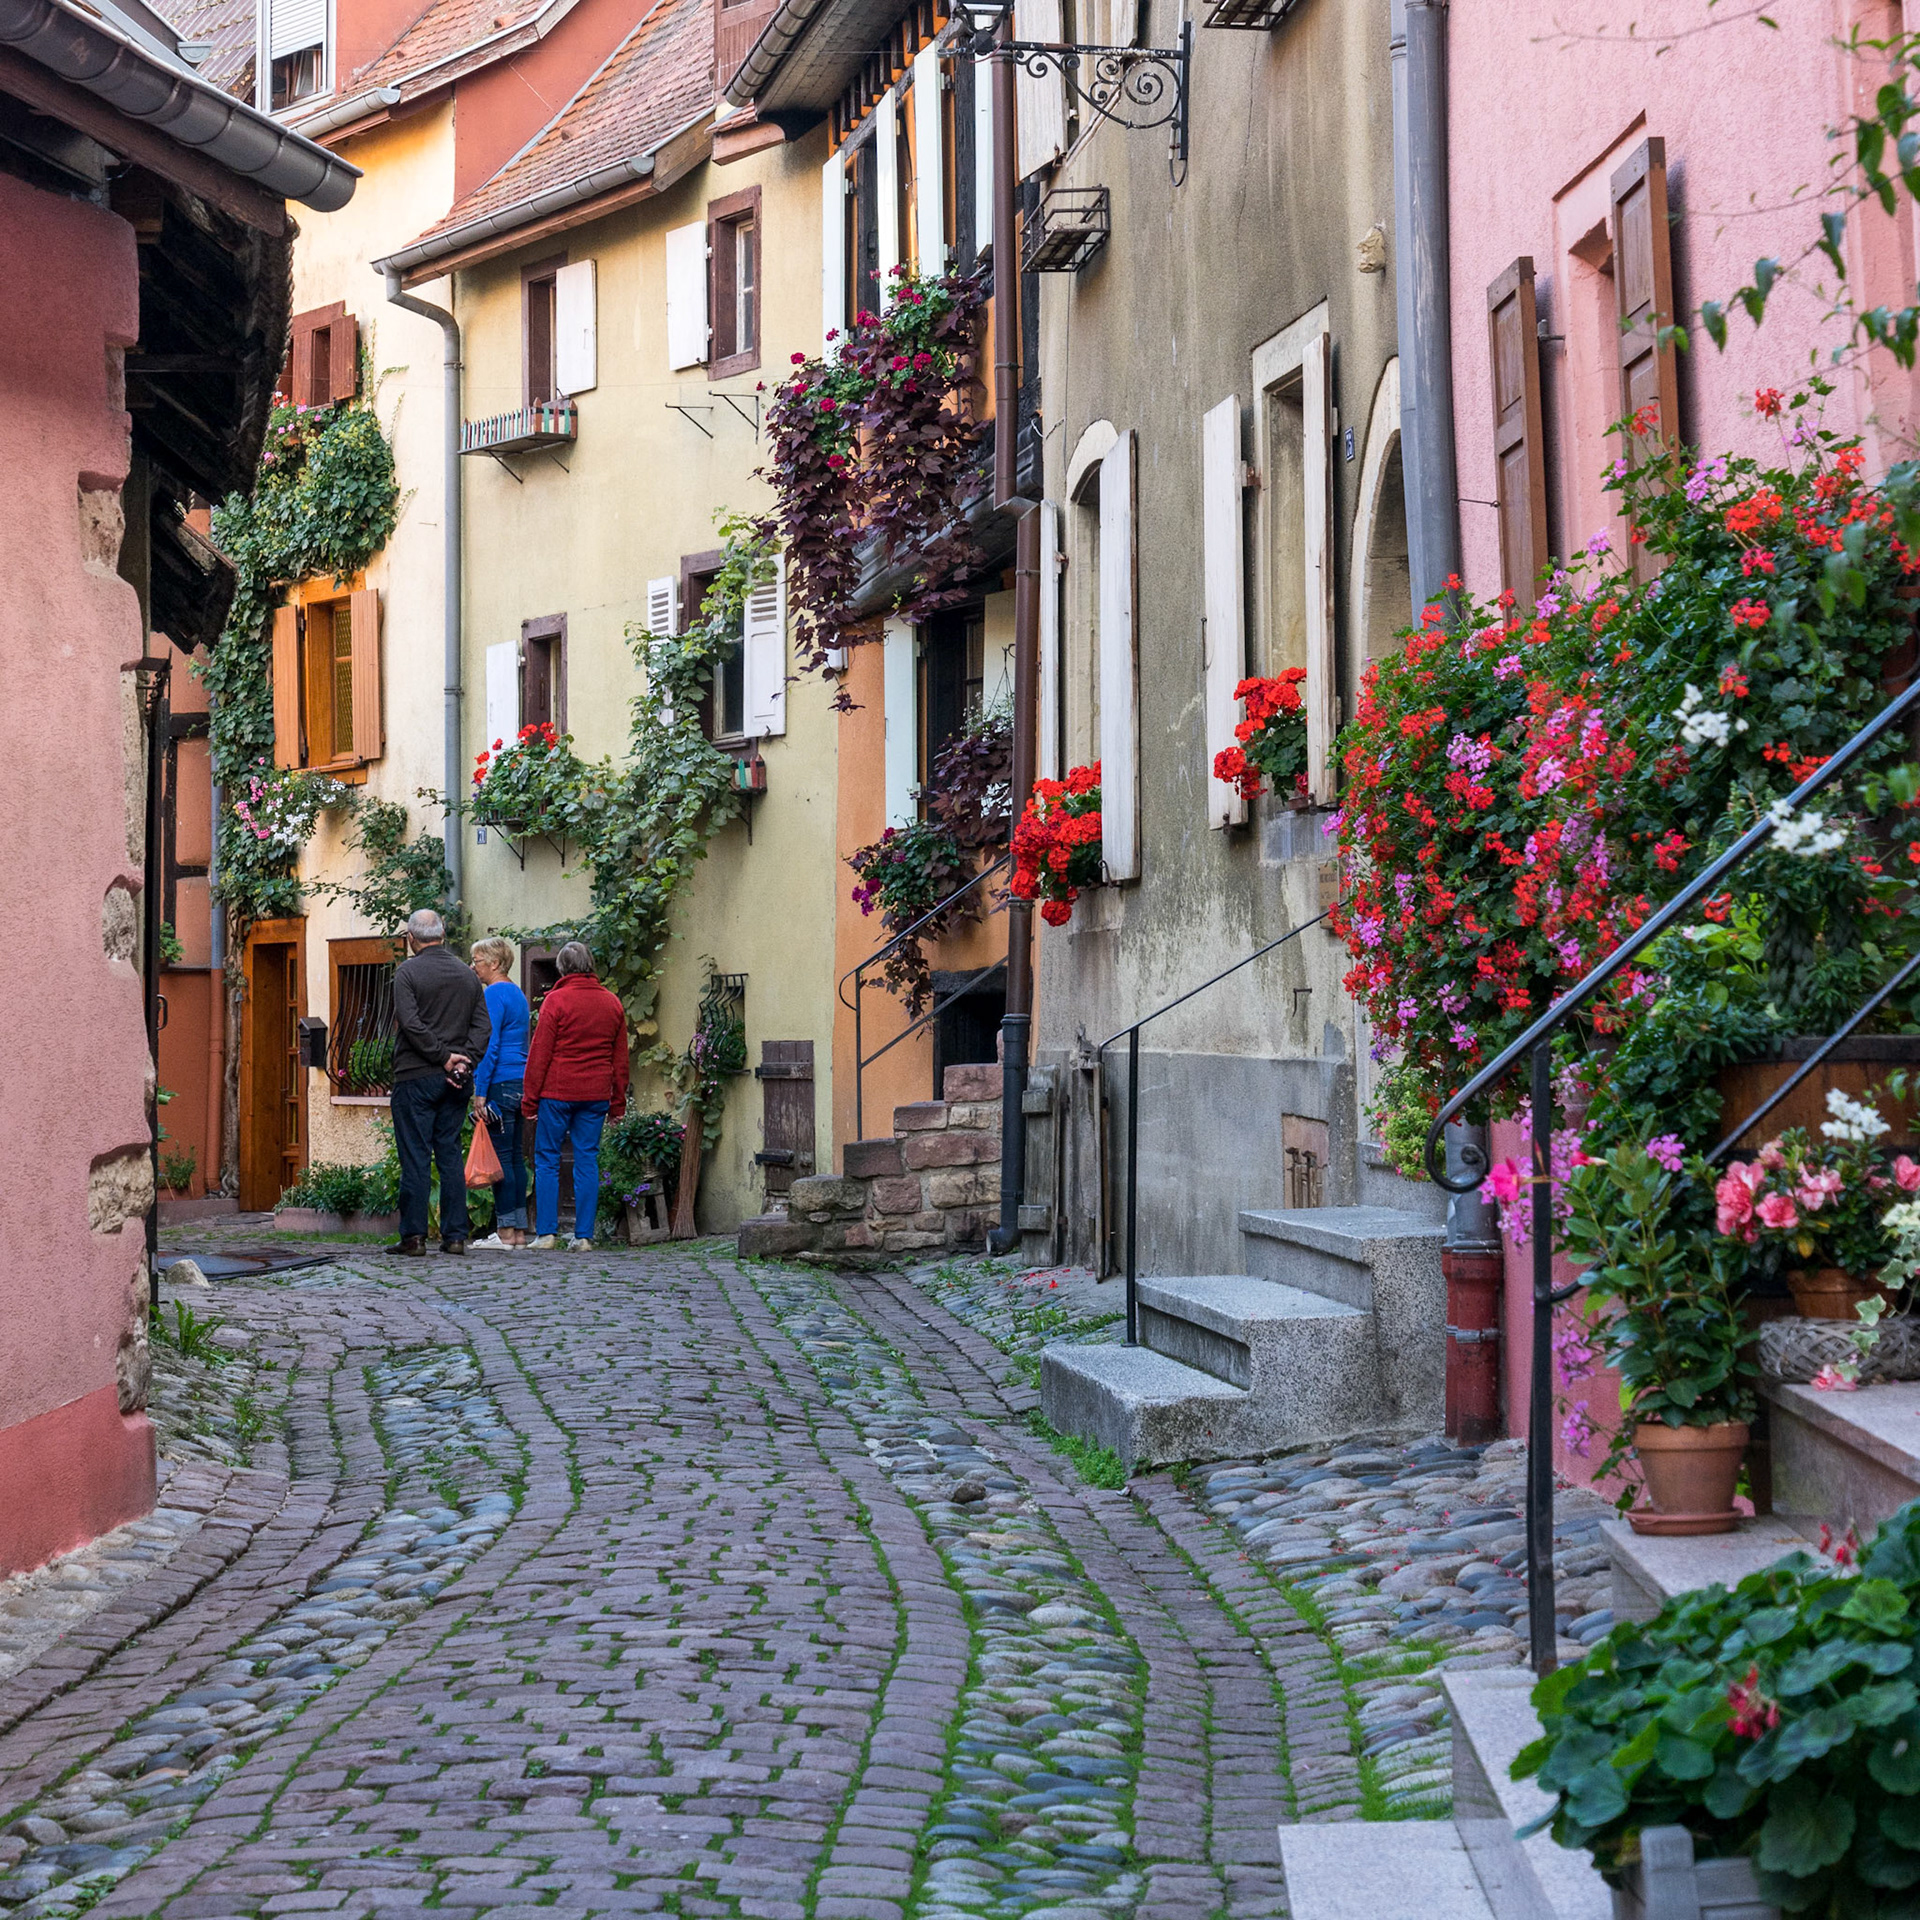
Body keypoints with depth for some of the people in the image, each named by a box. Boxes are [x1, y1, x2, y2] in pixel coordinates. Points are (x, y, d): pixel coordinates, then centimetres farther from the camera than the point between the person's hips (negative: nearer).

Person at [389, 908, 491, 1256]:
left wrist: (443, 1057, -11)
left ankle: (413, 1235, -4)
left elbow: (411, 1024, -15)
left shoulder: (407, 972, -5)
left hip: (416, 1076, -5)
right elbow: (483, 1026, 6)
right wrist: (464, 1060, -4)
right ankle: (455, 1235, 5)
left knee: (415, 1156, -3)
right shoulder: (467, 973, 12)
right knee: (451, 1154, 8)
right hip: (456, 1082, 5)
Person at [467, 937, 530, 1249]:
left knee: (501, 1157, -7)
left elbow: (489, 1047, -16)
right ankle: (519, 1231, 10)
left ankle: (506, 1232, -8)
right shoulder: (518, 994, 18)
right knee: (516, 1157, 9)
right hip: (521, 1083, 9)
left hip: (500, 1083, -9)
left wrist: (480, 1092, -16)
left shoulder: (494, 995, -10)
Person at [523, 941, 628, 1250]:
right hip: (595, 1095, 4)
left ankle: (546, 1233, 1)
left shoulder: (556, 1000, -6)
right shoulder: (612, 1003, 9)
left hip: (557, 1092, -4)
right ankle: (583, 1235, 3)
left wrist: (531, 1097, 0)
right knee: (587, 1161, 5)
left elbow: (540, 1054, -6)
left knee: (547, 1161, 4)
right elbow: (620, 1059, 12)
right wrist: (617, 1102, 18)